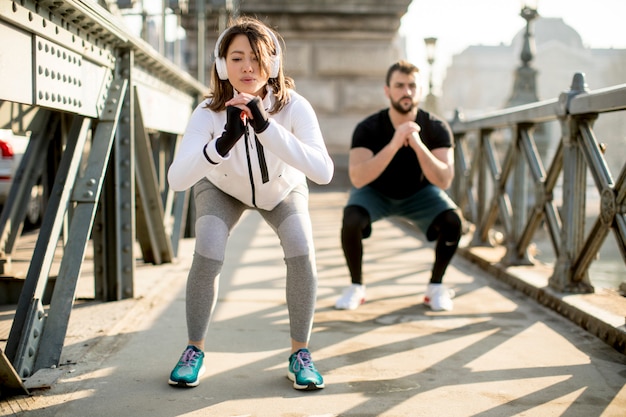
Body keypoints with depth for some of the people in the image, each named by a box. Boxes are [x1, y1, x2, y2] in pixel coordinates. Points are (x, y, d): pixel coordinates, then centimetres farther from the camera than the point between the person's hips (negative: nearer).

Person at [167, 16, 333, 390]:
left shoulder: (294, 107, -34)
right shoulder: (209, 112, -33)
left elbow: (324, 172, -48)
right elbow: (176, 179, -45)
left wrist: (265, 127, -56)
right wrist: (224, 141, -61)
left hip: (282, 189, 0)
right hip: (222, 188, 0)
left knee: (302, 254, -22)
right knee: (207, 257, -22)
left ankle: (300, 354, -3)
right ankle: (195, 351, 1)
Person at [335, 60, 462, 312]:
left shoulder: (436, 128, -22)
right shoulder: (368, 128, -26)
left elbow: (444, 181, -32)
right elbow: (357, 178, -39)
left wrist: (417, 144, -45)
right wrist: (394, 144, -49)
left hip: (418, 193, 1)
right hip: (375, 192, -1)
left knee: (452, 221, -26)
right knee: (351, 221, -32)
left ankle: (435, 286, -3)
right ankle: (356, 287, -7)